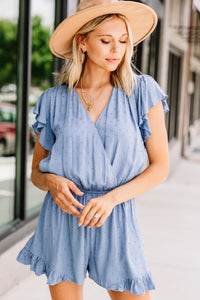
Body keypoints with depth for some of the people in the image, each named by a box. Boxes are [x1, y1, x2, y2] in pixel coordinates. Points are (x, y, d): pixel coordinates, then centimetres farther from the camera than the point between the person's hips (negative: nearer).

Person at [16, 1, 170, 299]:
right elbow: (36, 171, 9)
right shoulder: (54, 100, 1)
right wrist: (52, 182, -14)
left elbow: (160, 166, -1)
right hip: (62, 219, 1)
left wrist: (111, 198, -15)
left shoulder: (143, 91, -3)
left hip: (116, 221, 0)